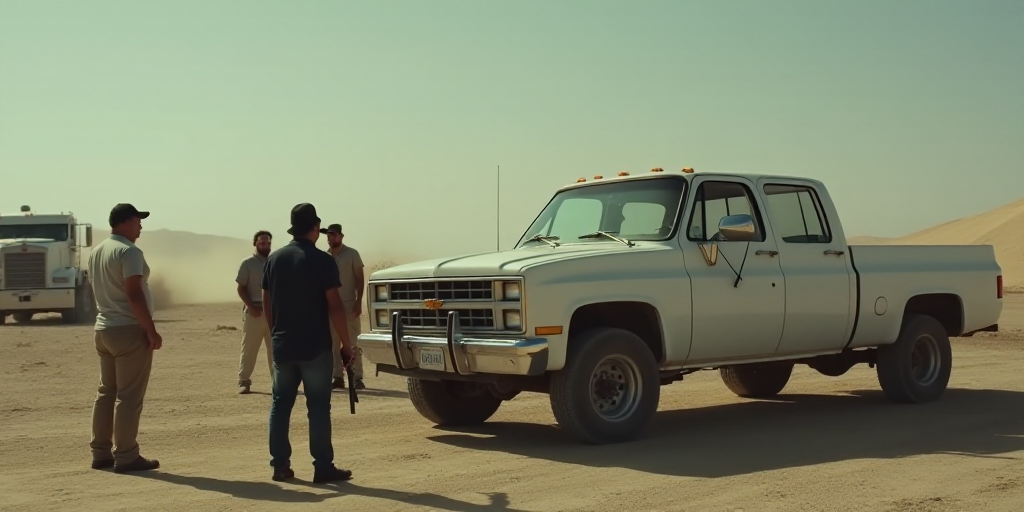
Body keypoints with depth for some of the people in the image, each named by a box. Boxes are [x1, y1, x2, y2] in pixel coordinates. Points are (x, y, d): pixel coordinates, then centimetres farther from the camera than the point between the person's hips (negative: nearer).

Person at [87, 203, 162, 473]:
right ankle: (126, 456, -3)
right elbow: (134, 295, -22)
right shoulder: (129, 252, -15)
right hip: (129, 330, -9)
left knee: (106, 392, 14)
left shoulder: (96, 251, 14)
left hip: (103, 329, 9)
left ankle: (101, 453, 17)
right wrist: (151, 330, -20)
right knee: (129, 396, -5)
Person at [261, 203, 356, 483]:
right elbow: (334, 307, -13)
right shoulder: (322, 261, -10)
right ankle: (323, 467, 1)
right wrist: (346, 343, -6)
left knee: (280, 404, 11)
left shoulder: (274, 259, 6)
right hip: (315, 346, -5)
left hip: (282, 345, 5)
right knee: (318, 407, 0)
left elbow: (267, 304, 11)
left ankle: (280, 465, 12)